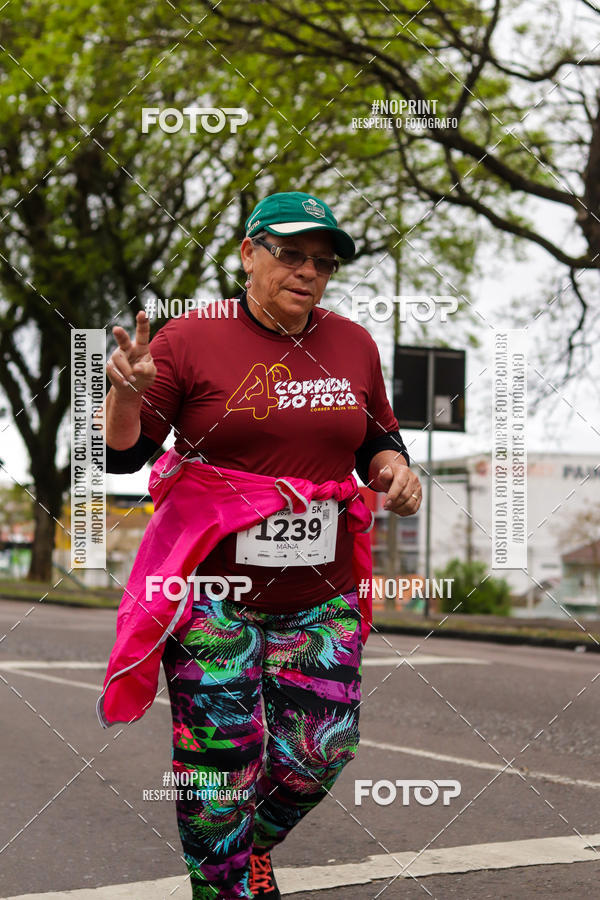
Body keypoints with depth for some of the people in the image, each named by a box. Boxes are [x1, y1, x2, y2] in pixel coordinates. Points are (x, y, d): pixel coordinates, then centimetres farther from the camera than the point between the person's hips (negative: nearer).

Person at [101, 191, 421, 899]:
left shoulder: (353, 345, 9)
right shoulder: (190, 340, -4)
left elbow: (377, 439, 23)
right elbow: (121, 455, -3)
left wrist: (394, 467, 0)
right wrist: (126, 391, -23)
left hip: (322, 598, 4)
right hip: (213, 589, -4)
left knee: (318, 755, 3)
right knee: (220, 761, 0)